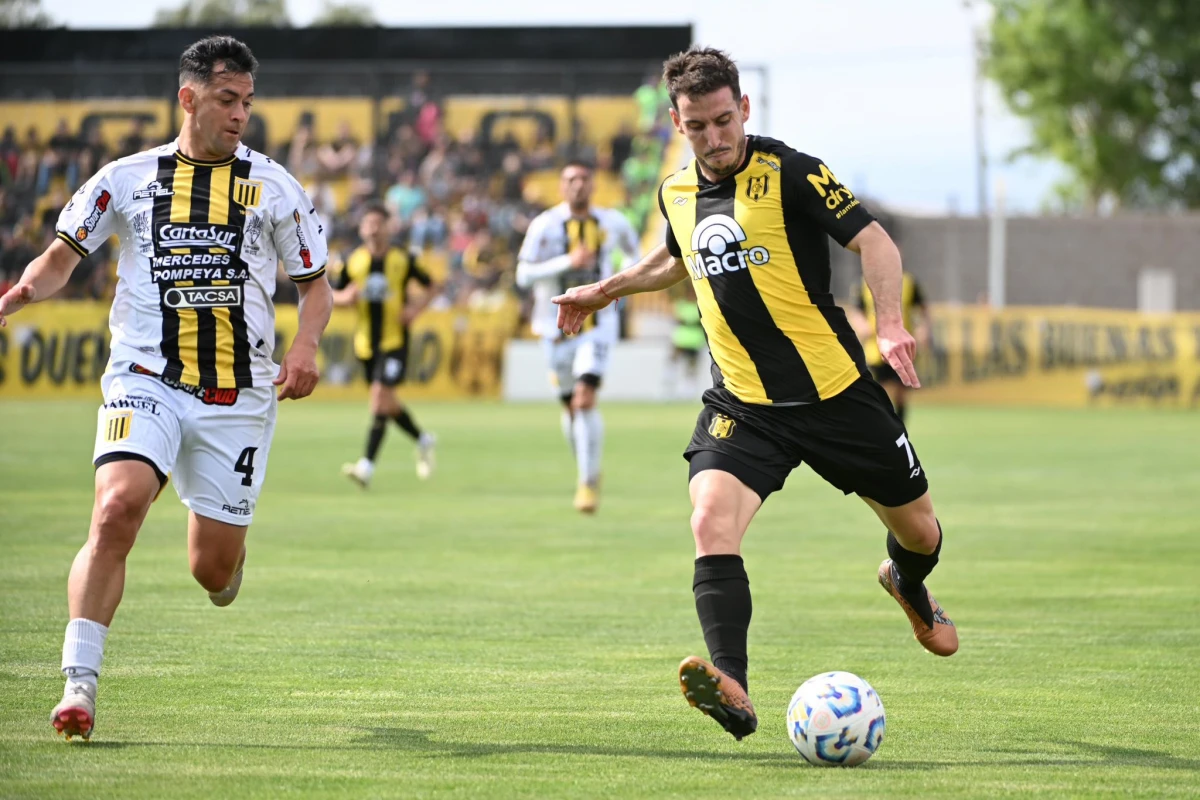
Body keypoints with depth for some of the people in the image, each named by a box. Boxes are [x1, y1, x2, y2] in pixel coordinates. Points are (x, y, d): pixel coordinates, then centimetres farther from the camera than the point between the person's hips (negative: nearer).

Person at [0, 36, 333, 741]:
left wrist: (306, 346, -7)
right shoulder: (127, 179, 5)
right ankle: (80, 685, -23)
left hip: (238, 397, 1)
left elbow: (316, 284, 13)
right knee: (117, 509, -25)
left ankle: (227, 557, 43)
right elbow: (62, 259, 10)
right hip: (144, 382, -1)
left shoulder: (273, 187, 6)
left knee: (214, 570, 3)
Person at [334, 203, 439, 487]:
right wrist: (345, 297, -13)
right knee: (386, 401, 13)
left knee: (380, 393, -18)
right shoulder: (354, 261, 3)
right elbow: (331, 295, 10)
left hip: (395, 339, -4)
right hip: (366, 343, 4)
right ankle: (423, 440, 38)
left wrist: (417, 308, -11)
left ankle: (367, 465, -22)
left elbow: (432, 287, 7)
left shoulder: (403, 259, -4)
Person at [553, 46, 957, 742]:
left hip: (835, 391, -3)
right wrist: (608, 290, 27)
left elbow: (875, 242, -16)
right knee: (711, 521, -25)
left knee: (919, 529, 13)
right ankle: (732, 690, -37)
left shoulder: (790, 174, -12)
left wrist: (890, 324, -30)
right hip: (741, 404, 3)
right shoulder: (676, 194, 5)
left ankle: (909, 584, 52)